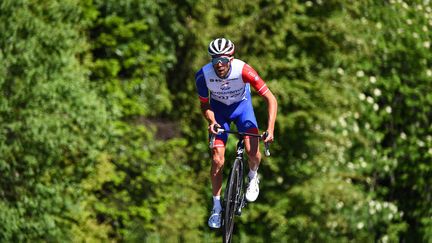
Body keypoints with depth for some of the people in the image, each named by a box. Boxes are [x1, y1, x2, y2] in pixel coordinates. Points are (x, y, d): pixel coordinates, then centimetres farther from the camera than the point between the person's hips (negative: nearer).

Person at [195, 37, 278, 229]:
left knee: (252, 151, -20)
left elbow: (271, 99, -28)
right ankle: (216, 208, 9)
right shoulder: (203, 75, -30)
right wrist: (211, 121, -32)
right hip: (219, 109, 1)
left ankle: (253, 178, 16)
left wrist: (270, 129, -37)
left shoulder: (243, 70, -34)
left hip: (242, 106, -1)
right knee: (217, 160, -8)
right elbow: (205, 105, -11)